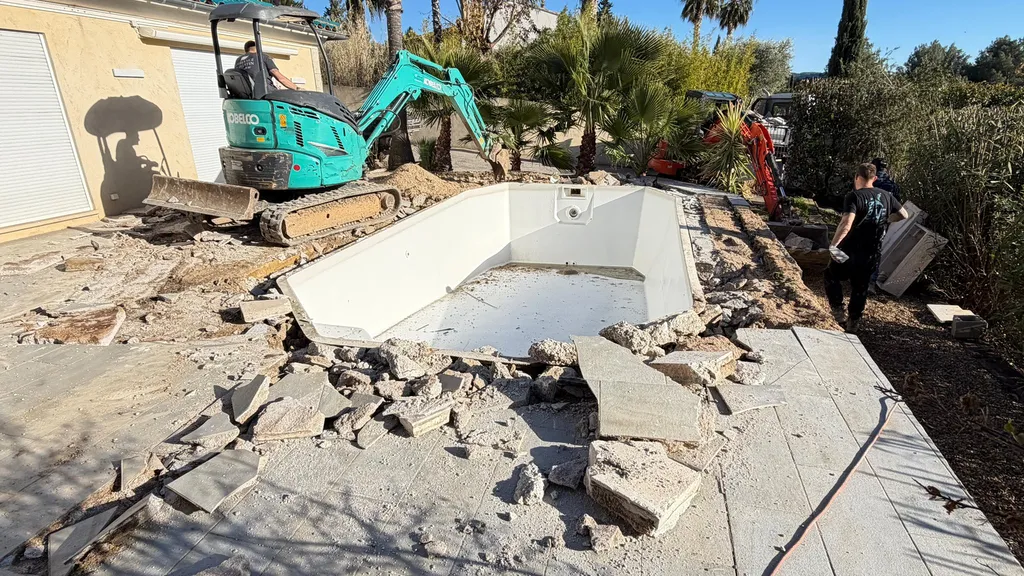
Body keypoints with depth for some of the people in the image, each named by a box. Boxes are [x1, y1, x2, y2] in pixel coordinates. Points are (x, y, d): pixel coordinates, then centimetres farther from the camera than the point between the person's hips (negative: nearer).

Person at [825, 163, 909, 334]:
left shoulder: (854, 196, -15)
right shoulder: (886, 196, 4)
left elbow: (846, 223, -30)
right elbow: (903, 214, 18)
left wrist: (833, 244, -28)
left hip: (851, 249, -5)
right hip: (873, 252, 6)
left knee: (832, 276, 19)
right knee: (860, 288, 17)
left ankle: (838, 311, 11)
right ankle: (853, 323, 24)